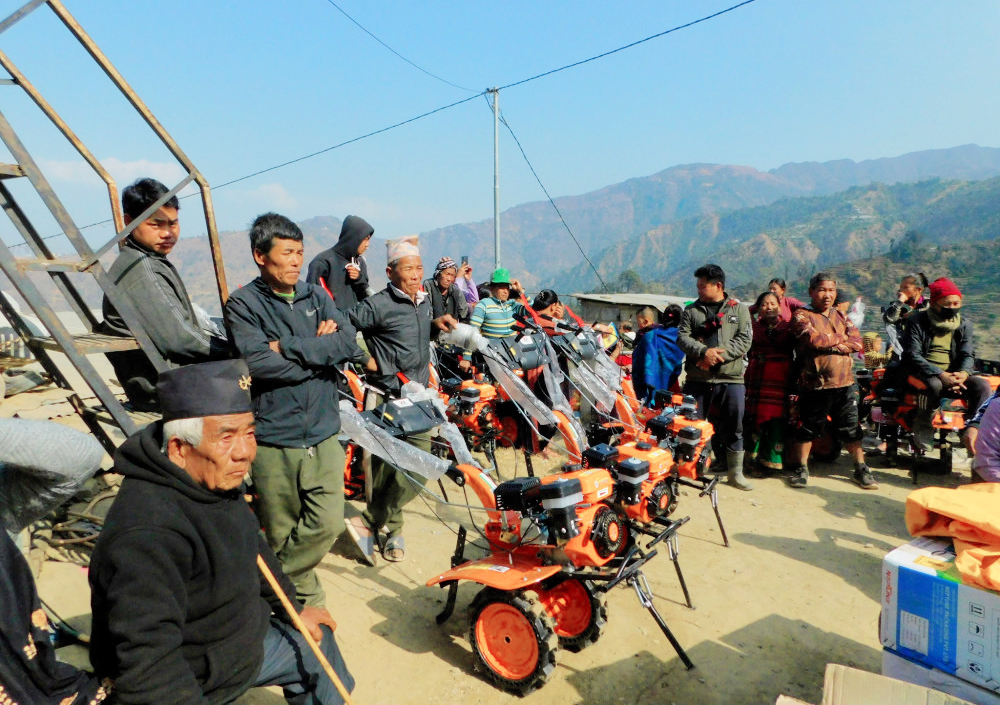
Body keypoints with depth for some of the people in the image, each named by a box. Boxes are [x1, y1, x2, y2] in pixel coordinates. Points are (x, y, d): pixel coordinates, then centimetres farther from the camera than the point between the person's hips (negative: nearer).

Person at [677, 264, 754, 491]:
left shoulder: (739, 309, 7)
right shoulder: (691, 310, 9)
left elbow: (745, 340, -3)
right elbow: (682, 337, -2)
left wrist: (720, 354, -17)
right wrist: (704, 351, -19)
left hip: (730, 379, 0)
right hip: (697, 379, 1)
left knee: (733, 428, 7)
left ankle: (735, 473, 20)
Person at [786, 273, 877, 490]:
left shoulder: (841, 316, 15)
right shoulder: (802, 316, -2)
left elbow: (857, 342, 2)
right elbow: (813, 339, -20)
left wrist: (829, 345, -13)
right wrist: (841, 338, -5)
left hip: (845, 383, 5)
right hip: (815, 384, -4)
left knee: (851, 428, 13)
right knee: (808, 428, 7)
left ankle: (861, 469, 26)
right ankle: (800, 468, 21)